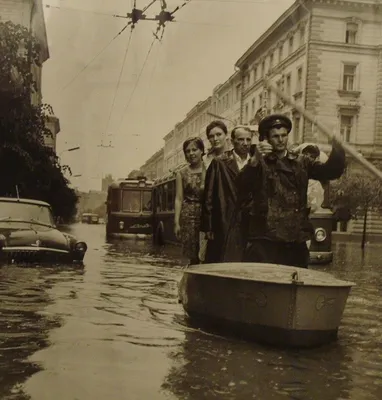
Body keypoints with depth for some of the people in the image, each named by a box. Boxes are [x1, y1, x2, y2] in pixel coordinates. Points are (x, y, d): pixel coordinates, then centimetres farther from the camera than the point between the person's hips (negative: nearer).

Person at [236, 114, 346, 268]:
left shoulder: (301, 163, 14)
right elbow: (241, 188, -14)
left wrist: (337, 148, -18)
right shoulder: (260, 164, 3)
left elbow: (331, 171, 2)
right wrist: (255, 160, -31)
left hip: (296, 240, 4)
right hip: (264, 240, -4)